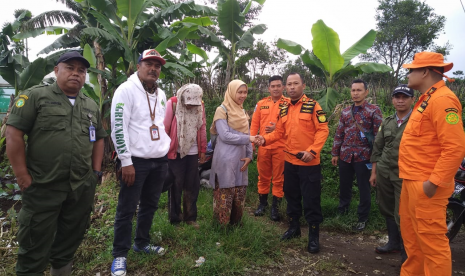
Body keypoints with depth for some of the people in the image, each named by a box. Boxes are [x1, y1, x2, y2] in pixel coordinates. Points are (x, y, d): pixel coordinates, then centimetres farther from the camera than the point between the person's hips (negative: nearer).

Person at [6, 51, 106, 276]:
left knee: (71, 239, 18)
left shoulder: (91, 106, 11)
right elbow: (13, 133, -8)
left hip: (82, 188, 5)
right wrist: (22, 176, -10)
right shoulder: (36, 96, -4)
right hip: (43, 187, -4)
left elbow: (99, 138, 17)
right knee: (35, 246, 8)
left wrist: (96, 172, 9)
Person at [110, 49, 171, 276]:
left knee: (150, 205, 16)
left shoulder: (160, 94, 12)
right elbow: (118, 128, -15)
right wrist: (126, 162, -17)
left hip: (159, 160, 7)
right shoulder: (126, 90, -10)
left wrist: (165, 153, 16)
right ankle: (120, 255, 17)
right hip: (136, 160, -7)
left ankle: (141, 243, 34)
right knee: (127, 209, 2)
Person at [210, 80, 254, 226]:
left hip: (240, 160, 7)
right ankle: (222, 225, 12)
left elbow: (246, 135, 15)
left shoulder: (243, 112, 17)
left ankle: (236, 223, 27)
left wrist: (249, 156, 2)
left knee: (239, 194, 12)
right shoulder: (222, 110, -5)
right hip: (225, 160, -7)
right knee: (225, 194, -2)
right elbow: (224, 135, -16)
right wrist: (248, 138, -17)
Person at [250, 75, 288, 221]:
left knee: (278, 178, 6)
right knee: (263, 176, 13)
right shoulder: (261, 104, 7)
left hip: (280, 147, -3)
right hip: (263, 146, 3)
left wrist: (278, 128, -19)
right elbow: (254, 125, 7)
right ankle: (262, 203, 30)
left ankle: (275, 206, 19)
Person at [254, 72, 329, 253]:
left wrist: (312, 151, -22)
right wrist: (265, 139, -7)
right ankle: (294, 227, 37)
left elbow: (323, 130, -12)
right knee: (291, 196, 18)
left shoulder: (313, 106, -8)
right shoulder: (284, 109, 9)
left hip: (309, 163, -6)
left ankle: (314, 236, 18)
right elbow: (279, 132, 11)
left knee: (311, 199, 3)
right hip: (289, 161, 6)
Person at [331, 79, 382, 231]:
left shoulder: (374, 110, -4)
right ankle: (342, 211, 33)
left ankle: (363, 218, 23)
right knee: (344, 186, 14)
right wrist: (335, 153, 10)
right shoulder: (345, 112, 10)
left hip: (363, 156, -4)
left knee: (364, 189, 7)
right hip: (345, 155, 4)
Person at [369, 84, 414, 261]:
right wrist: (374, 172, 11)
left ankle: (407, 250, 19)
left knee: (402, 215, -3)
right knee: (387, 210, 16)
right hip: (384, 173, 6)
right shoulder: (387, 122, 10)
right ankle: (394, 242, 34)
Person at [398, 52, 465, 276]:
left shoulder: (442, 100, -15)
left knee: (431, 241, -1)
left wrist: (434, 182, -23)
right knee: (411, 235, 20)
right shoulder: (426, 100, 17)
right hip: (412, 181, 10)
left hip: (426, 185, -10)